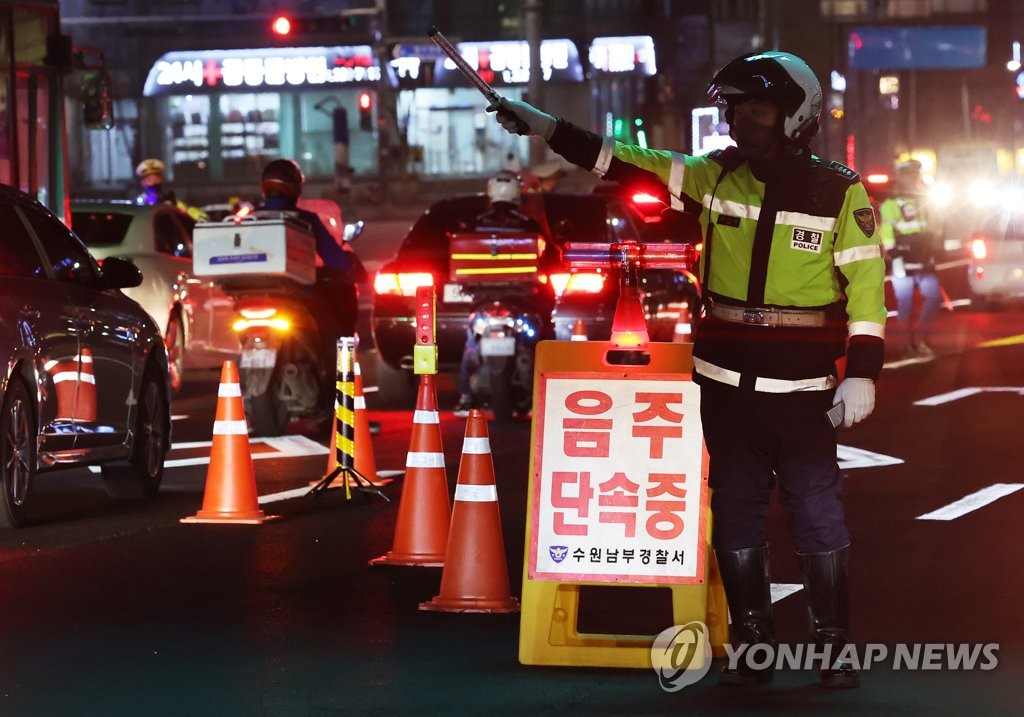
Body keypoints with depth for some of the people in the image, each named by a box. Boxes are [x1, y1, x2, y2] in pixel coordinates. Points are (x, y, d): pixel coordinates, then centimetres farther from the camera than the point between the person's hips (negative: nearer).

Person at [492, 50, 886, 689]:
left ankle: (836, 644, 5)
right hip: (727, 382, 4)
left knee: (818, 515, -4)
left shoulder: (839, 192, -6)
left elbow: (866, 284, -7)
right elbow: (629, 165, 3)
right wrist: (550, 130, -3)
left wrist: (861, 374, -13)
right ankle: (753, 645, 17)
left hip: (802, 387, -4)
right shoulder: (718, 177, 4)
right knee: (736, 514, 8)